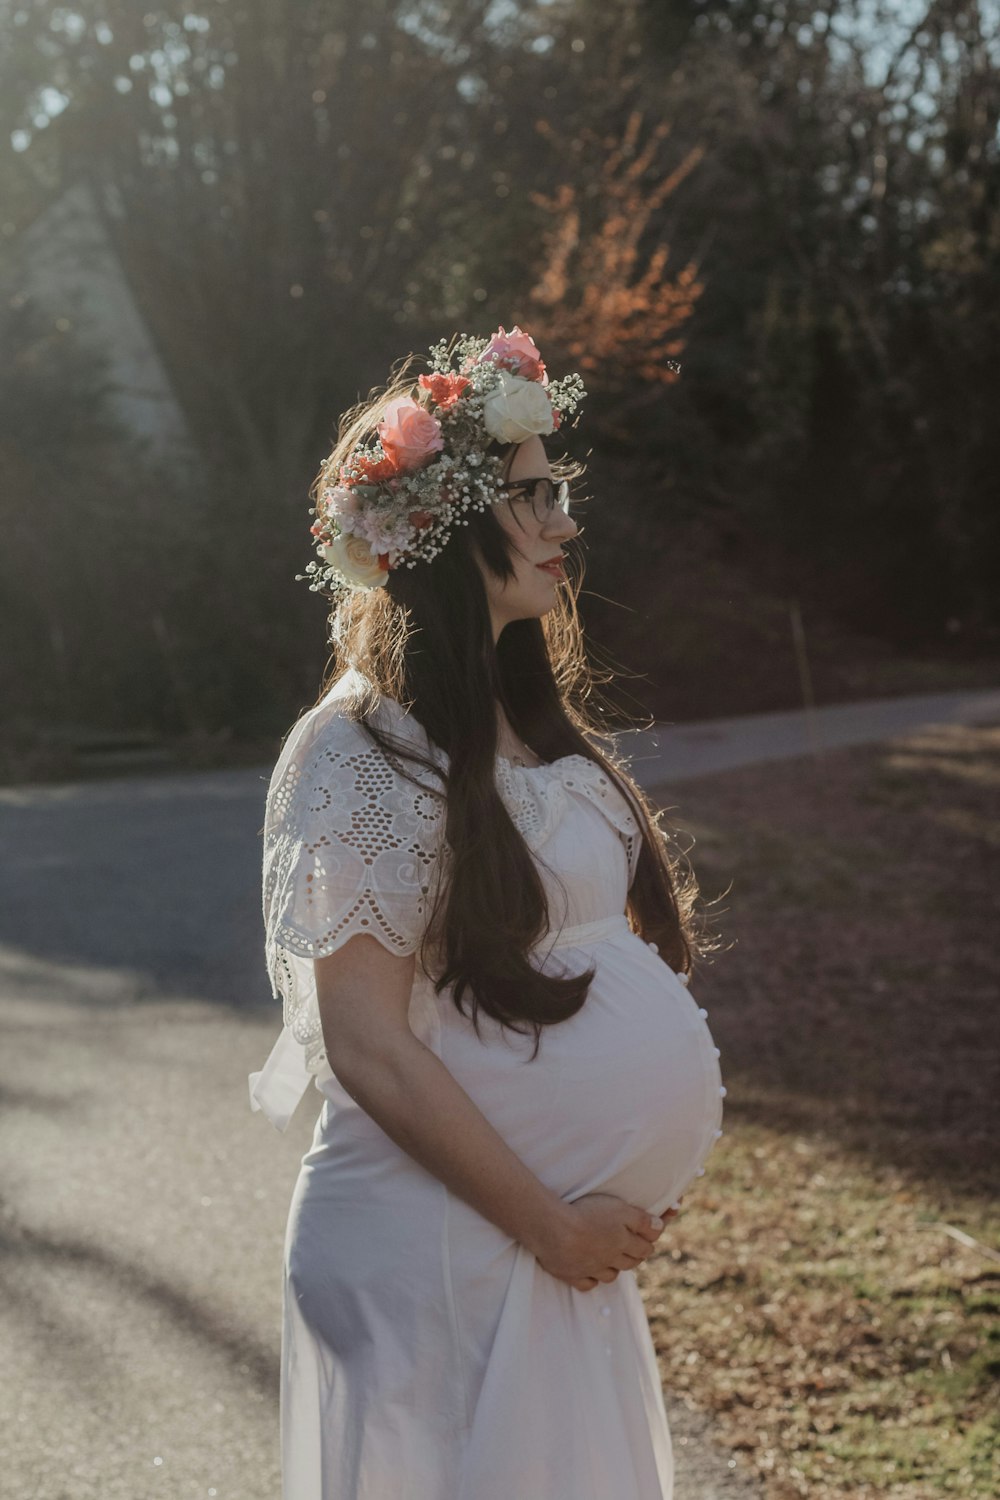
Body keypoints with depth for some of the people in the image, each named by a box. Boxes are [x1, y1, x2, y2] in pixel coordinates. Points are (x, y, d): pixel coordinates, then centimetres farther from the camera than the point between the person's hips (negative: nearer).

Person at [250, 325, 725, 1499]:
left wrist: (620, 1201, 9)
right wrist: (547, 1221, -14)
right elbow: (370, 1050, -18)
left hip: (577, 1236, 8)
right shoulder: (360, 754, -16)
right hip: (439, 1247, -8)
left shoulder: (536, 726, 9)